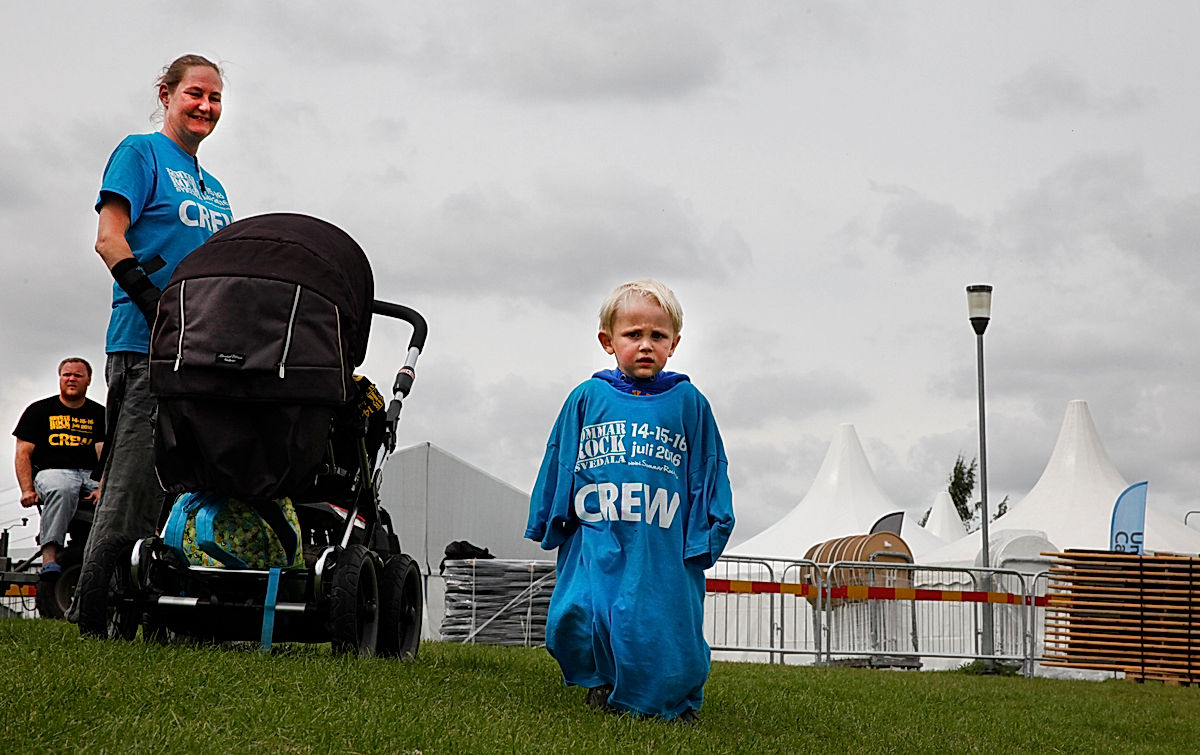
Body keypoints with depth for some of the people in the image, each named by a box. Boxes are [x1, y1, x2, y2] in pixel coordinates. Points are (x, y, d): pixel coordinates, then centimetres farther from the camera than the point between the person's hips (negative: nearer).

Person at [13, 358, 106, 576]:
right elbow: (23, 453, 8)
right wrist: (28, 490, -9)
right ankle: (49, 556, -47)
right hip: (51, 471, -2)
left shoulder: (100, 414, 18)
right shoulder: (39, 410, 14)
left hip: (91, 475, 2)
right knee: (62, 491, -39)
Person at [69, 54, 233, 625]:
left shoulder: (213, 187, 26)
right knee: (135, 480, -12)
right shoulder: (141, 152, 5)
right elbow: (109, 240, -6)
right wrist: (156, 304, -19)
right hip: (146, 343, -7)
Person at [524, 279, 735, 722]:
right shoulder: (587, 398, 7)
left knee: (664, 634, -1)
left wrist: (704, 536, 6)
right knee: (574, 620, -12)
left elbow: (709, 471, 10)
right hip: (596, 542, 1)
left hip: (664, 549, 0)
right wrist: (548, 524, 14)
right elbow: (559, 463, 14)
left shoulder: (688, 403, 5)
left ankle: (673, 702, 26)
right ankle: (599, 682, 17)